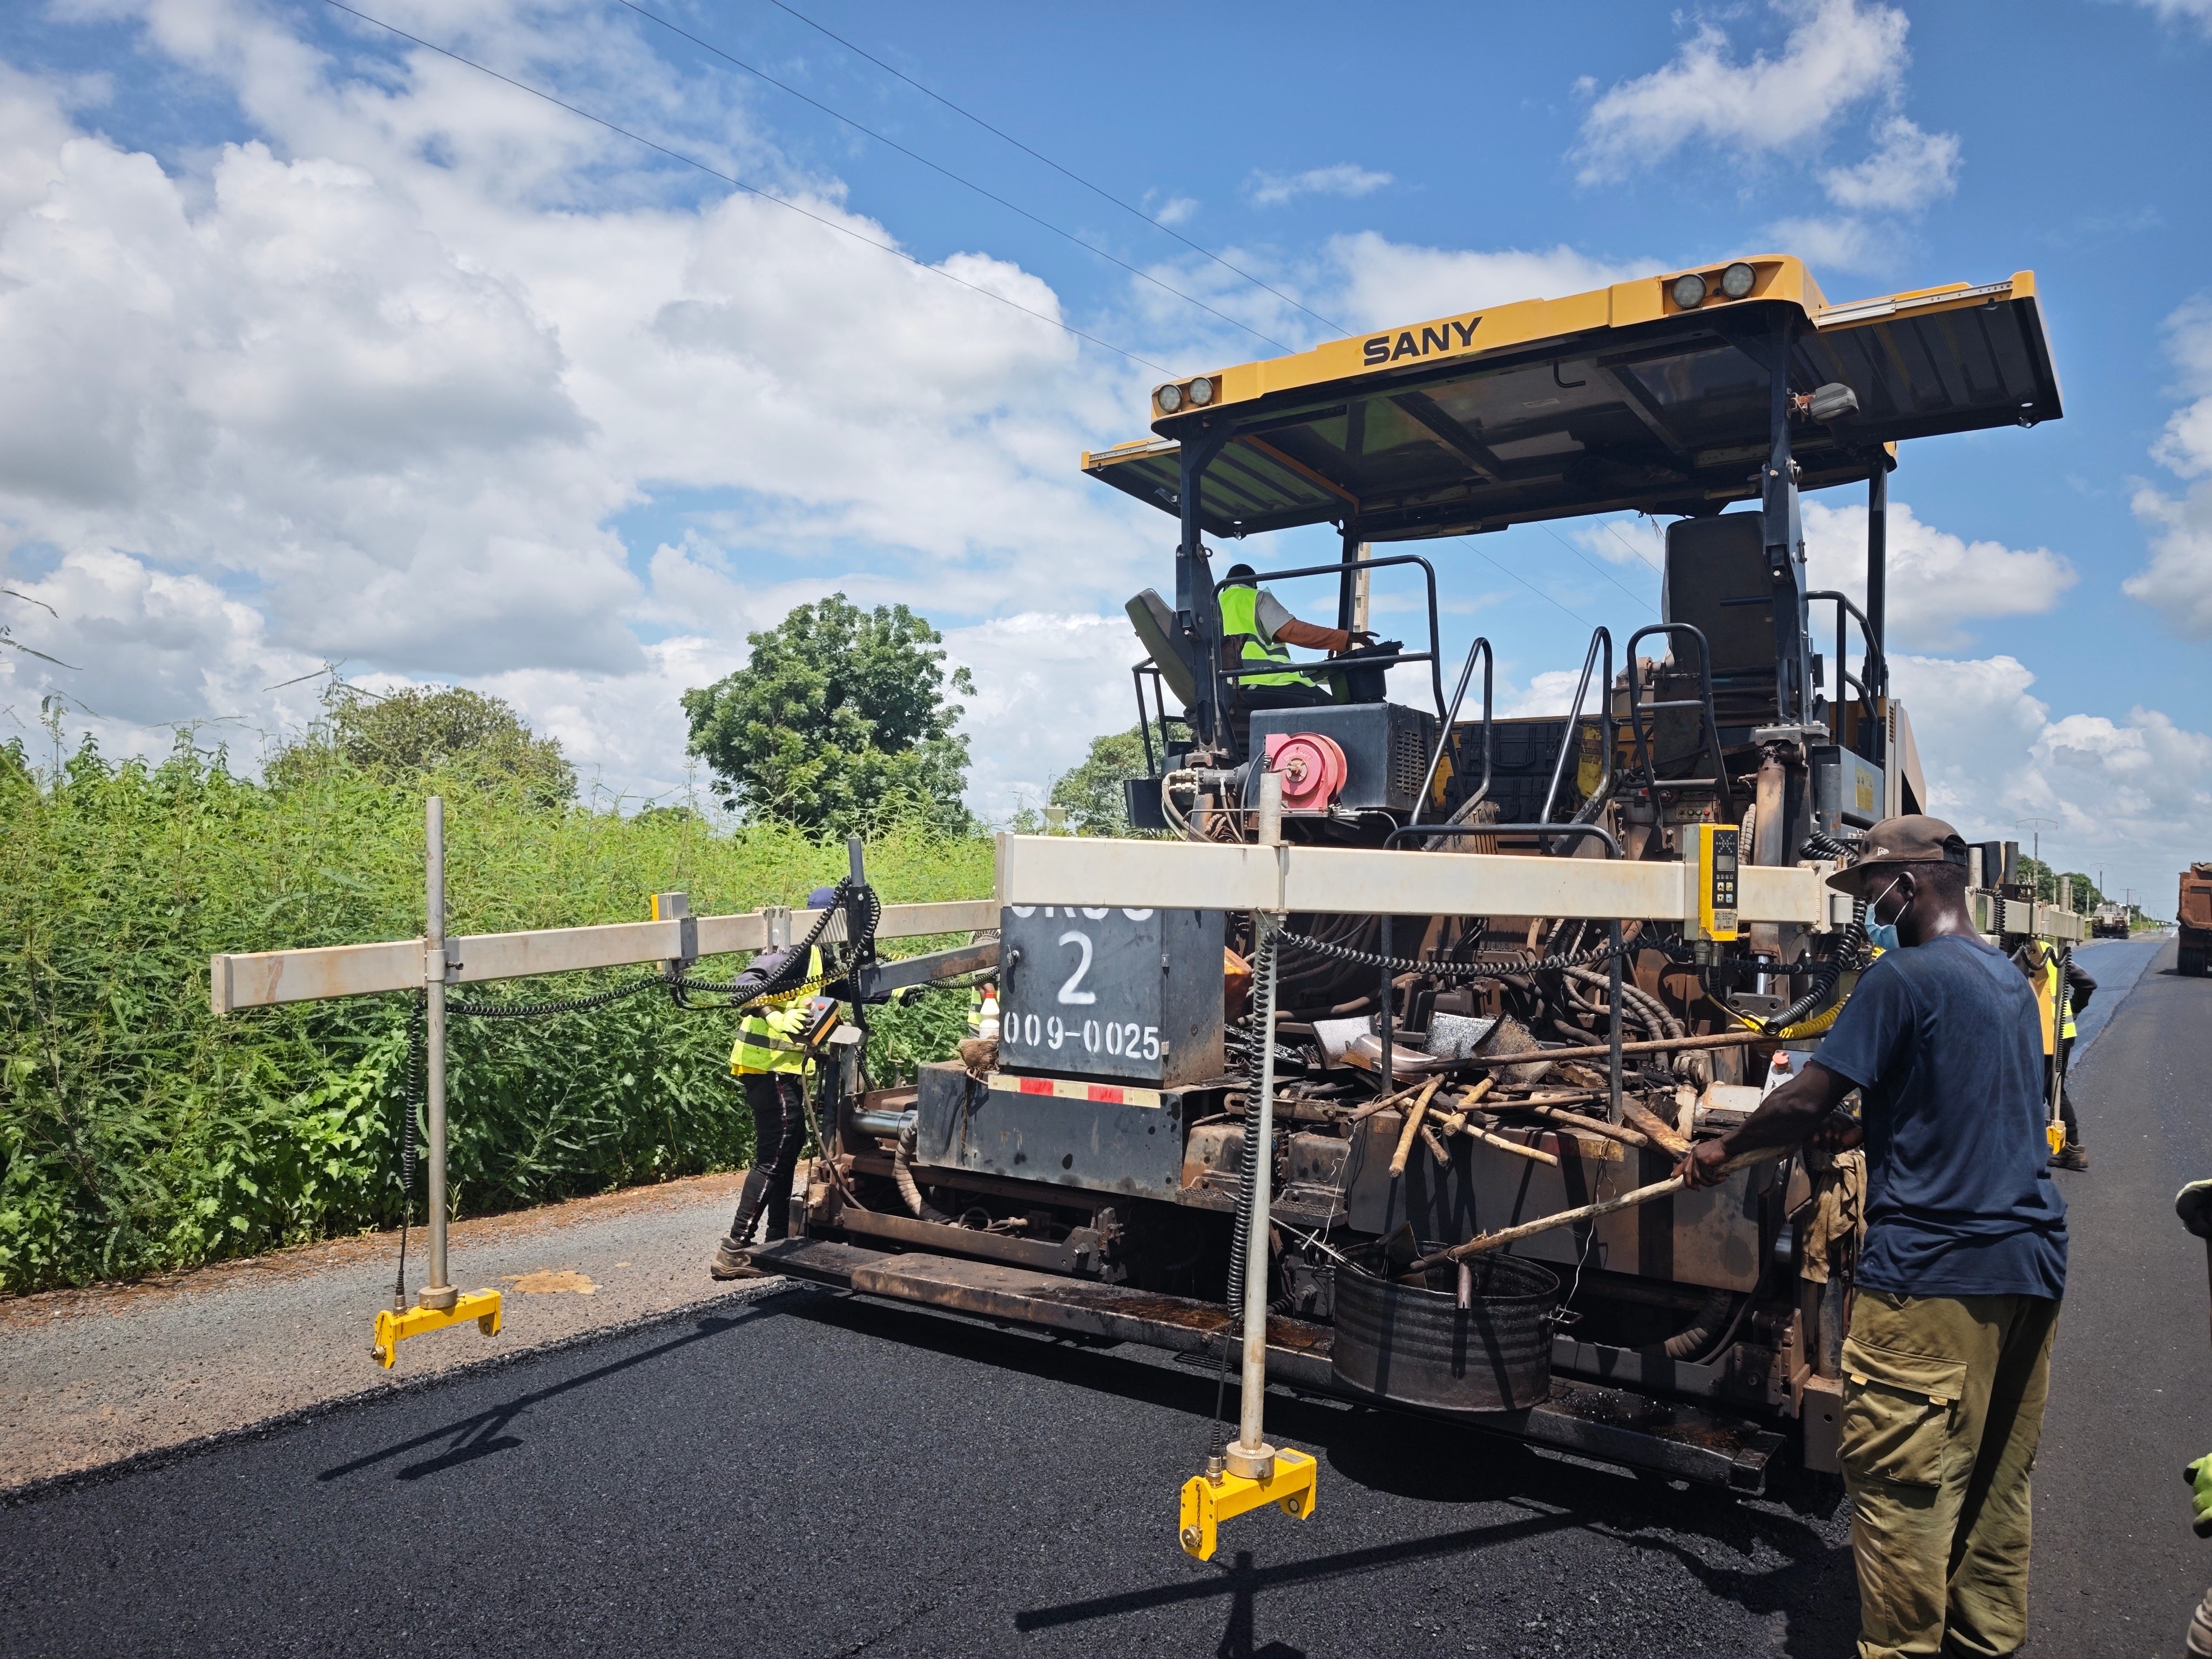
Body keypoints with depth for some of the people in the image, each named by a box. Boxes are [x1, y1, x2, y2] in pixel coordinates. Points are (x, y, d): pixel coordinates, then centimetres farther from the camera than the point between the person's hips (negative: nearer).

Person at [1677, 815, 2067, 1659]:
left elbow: (1807, 1099, -15)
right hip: (2030, 1263, 9)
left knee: (1900, 1477, 1)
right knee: (1997, 1472, 18)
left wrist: (1722, 1149, -1)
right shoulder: (2012, 981, 14)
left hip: (1932, 1265, -9)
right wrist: (1864, 1130, 22)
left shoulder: (1903, 977, -13)